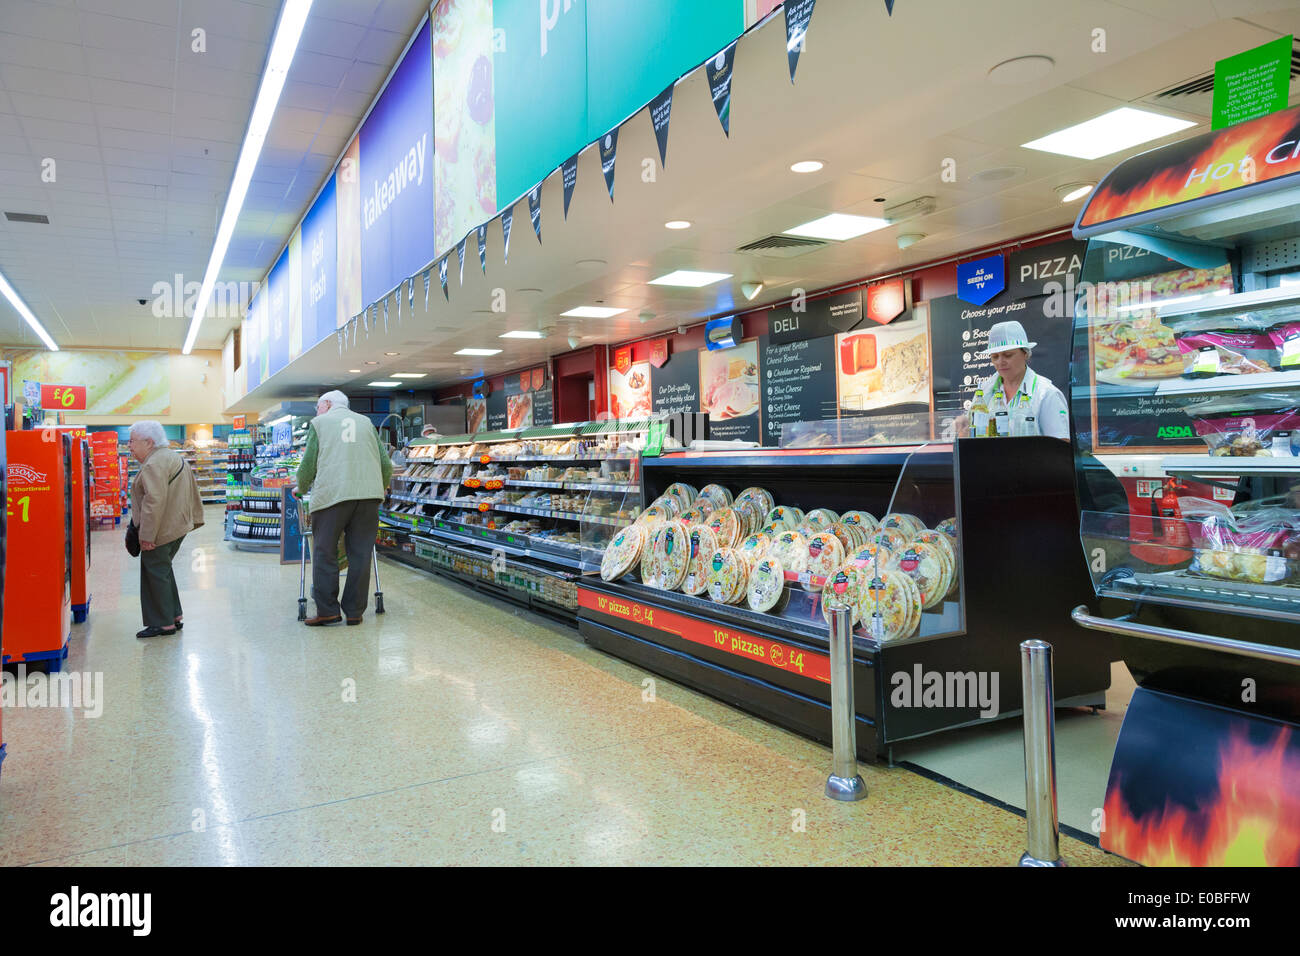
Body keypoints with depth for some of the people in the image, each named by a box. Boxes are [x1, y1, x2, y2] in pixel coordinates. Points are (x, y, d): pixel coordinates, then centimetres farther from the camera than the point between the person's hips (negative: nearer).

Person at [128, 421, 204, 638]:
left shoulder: (153, 465, -19)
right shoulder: (173, 457, 15)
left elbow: (154, 501, -27)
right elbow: (192, 491, 18)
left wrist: (147, 535, -26)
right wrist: (194, 519, 22)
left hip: (161, 531, -10)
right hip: (178, 526, 10)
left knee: (156, 574, -1)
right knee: (163, 570, 19)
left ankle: (164, 624, 5)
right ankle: (175, 617, 24)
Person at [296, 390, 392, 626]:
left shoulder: (319, 423, 14)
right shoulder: (365, 422, 23)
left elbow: (308, 464, 6)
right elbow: (386, 463, 17)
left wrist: (301, 488, 24)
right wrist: (382, 488, 33)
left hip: (332, 493, -3)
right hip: (368, 493, 3)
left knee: (325, 553, 4)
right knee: (360, 554, 5)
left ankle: (327, 610, 1)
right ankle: (355, 611, 7)